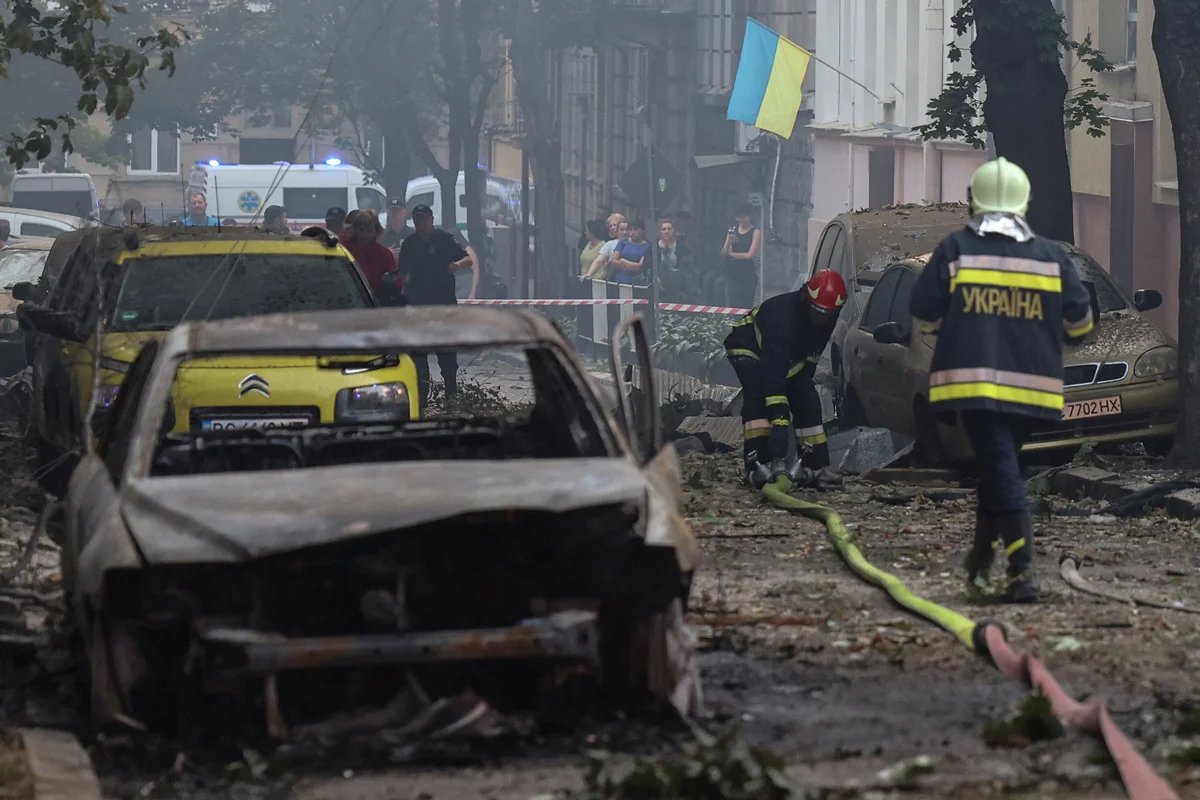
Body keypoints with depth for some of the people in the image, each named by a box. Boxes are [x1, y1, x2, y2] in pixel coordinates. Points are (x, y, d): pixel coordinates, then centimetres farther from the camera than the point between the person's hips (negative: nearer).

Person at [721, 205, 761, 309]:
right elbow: (723, 253, 9)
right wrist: (728, 243, -11)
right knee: (733, 305, -1)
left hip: (747, 275, -5)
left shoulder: (755, 232, -3)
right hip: (732, 273, 5)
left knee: (745, 307, -10)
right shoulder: (733, 230, 12)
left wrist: (731, 254, 0)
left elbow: (750, 255, -11)